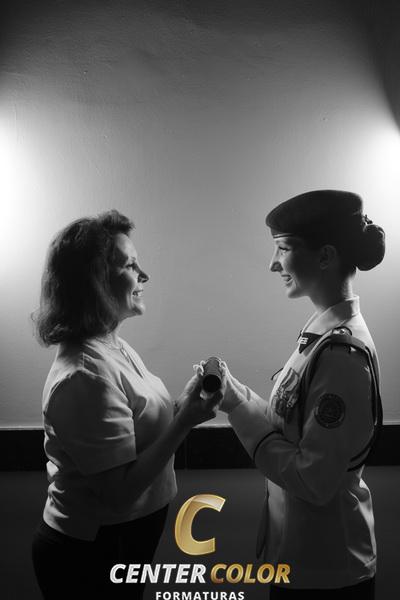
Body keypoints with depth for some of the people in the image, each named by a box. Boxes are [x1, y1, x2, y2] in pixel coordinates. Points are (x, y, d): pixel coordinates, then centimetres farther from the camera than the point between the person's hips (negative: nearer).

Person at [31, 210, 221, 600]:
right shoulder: (86, 376, -28)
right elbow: (120, 490, -26)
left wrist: (184, 404, -8)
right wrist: (184, 420, -25)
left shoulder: (111, 346, 1)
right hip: (88, 557, -8)